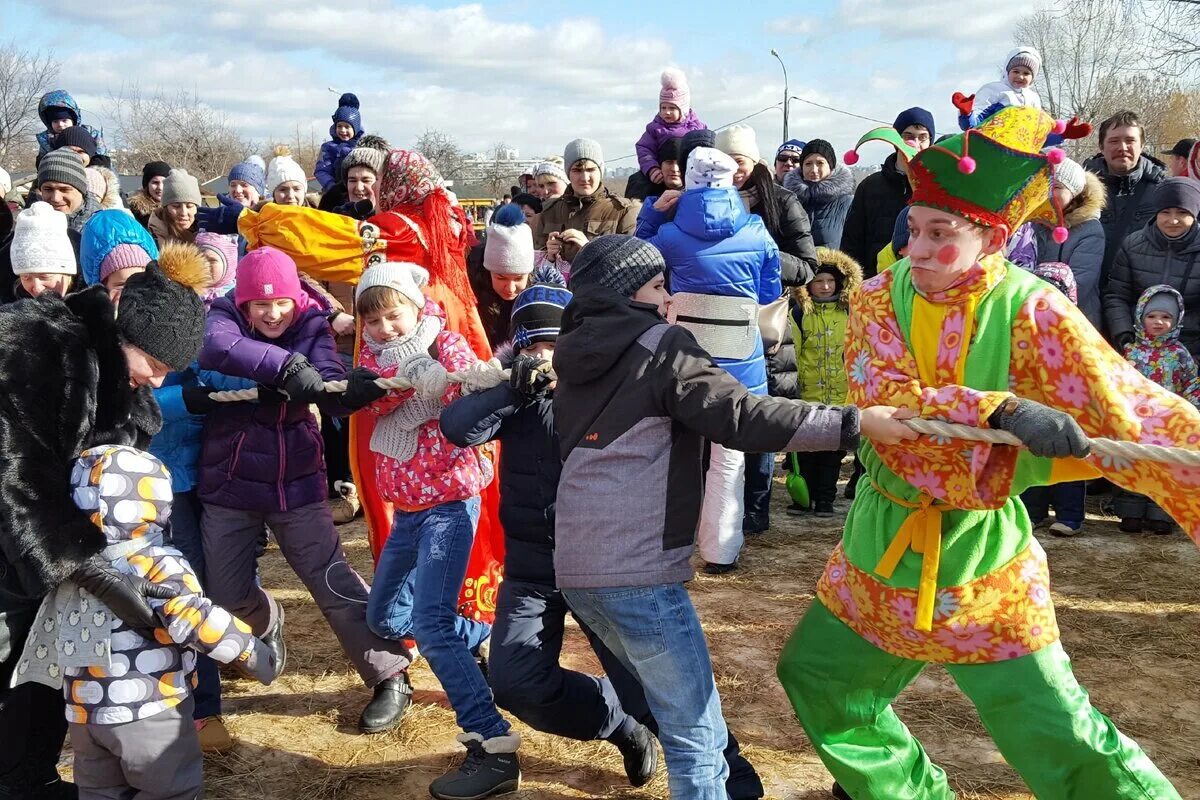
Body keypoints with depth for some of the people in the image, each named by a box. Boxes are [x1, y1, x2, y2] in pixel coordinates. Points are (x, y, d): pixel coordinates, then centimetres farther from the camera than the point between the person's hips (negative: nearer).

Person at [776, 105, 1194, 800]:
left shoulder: (1031, 312, -15)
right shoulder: (881, 298, -7)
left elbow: (1129, 413, -22)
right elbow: (882, 398, -24)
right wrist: (1001, 412, -38)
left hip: (981, 553, -4)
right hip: (884, 539, 4)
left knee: (1058, 738, -6)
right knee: (816, 677, 18)